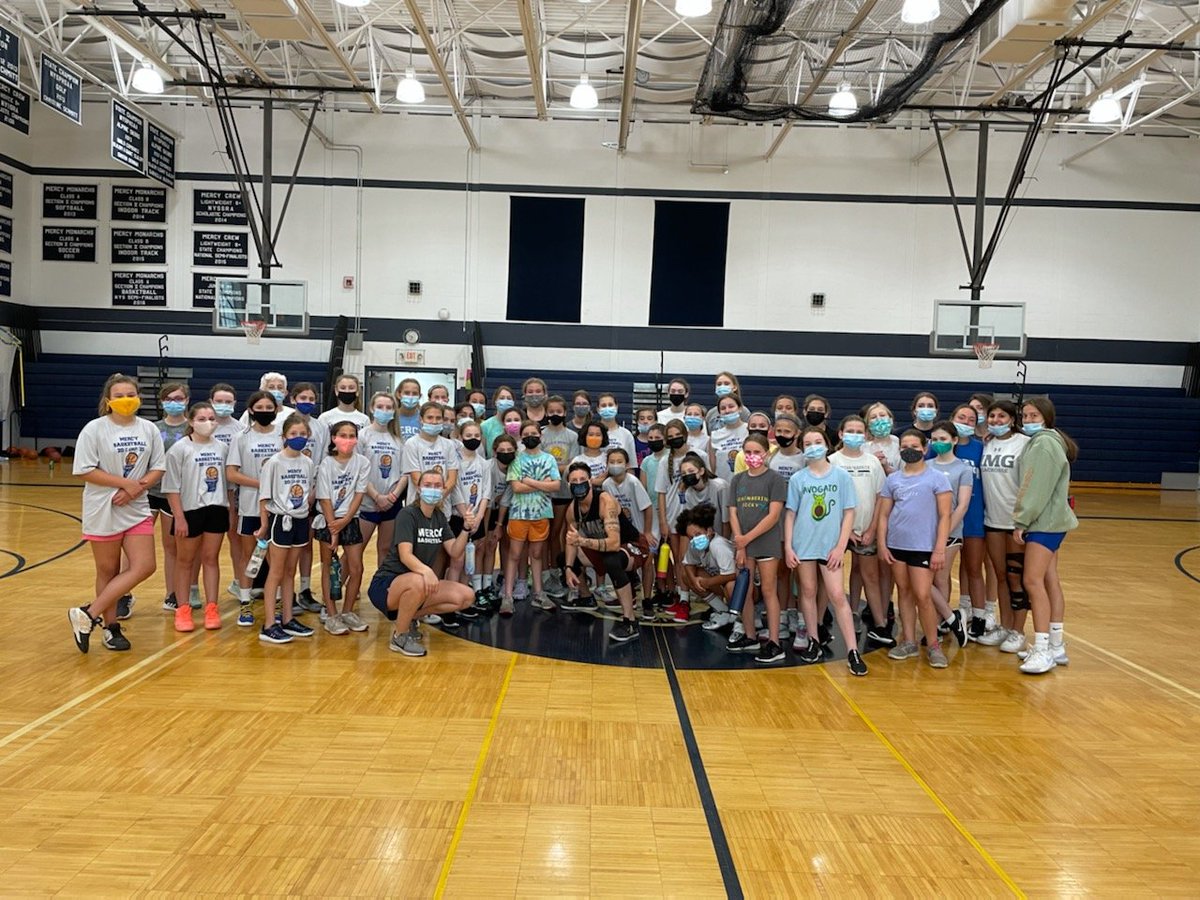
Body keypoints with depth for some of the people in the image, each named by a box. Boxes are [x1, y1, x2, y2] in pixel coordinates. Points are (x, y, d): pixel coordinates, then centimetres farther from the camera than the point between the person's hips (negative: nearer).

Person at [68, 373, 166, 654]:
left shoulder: (149, 429, 3)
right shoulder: (94, 429, -9)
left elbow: (158, 467, 5)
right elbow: (85, 471, -12)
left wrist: (138, 487, -12)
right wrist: (126, 483, -17)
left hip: (137, 510, 4)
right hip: (104, 511, -4)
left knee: (144, 567, -4)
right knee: (108, 571, 7)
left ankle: (89, 615, 8)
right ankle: (110, 627, 22)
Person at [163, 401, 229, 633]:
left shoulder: (222, 448, 4)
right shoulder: (180, 448, -8)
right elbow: (172, 487, -9)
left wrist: (230, 510, 9)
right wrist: (179, 517, -13)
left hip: (216, 510, 3)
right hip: (190, 510, -3)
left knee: (211, 558, 8)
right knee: (185, 560, 9)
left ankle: (211, 608, 15)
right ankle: (183, 610, 18)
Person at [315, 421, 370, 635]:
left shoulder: (362, 462, -4)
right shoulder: (326, 464, -9)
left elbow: (359, 495, -4)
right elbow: (325, 499, -10)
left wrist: (344, 522, -13)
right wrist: (333, 530, -13)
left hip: (351, 520, 2)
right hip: (328, 521, -2)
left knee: (356, 569, 2)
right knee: (329, 567, 5)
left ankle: (347, 611, 18)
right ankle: (331, 615, 10)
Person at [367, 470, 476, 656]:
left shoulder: (440, 517, 8)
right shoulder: (408, 514, -15)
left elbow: (454, 552, 4)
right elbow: (405, 555, -28)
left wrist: (466, 529, -13)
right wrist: (425, 570, -47)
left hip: (420, 583, 7)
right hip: (386, 584, -7)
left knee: (466, 597, -7)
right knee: (418, 582, -40)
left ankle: (410, 617, 10)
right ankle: (399, 636, -15)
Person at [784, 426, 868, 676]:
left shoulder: (841, 476, 0)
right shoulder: (797, 479, 4)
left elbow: (848, 513, 0)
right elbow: (790, 514, 6)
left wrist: (840, 547, -6)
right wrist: (788, 547, -1)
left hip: (830, 545, -2)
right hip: (804, 544, 2)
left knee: (837, 596, -6)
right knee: (808, 592, 9)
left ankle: (853, 651, 0)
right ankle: (813, 642, 23)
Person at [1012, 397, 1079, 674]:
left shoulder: (1045, 443, -13)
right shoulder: (1039, 442, 18)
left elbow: (1037, 488, -19)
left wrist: (1021, 521, -18)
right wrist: (1023, 520, 11)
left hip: (1045, 523, -10)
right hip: (1046, 522, 10)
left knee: (1033, 581, -14)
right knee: (1049, 580, 11)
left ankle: (1043, 650, -12)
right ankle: (1055, 646, 17)